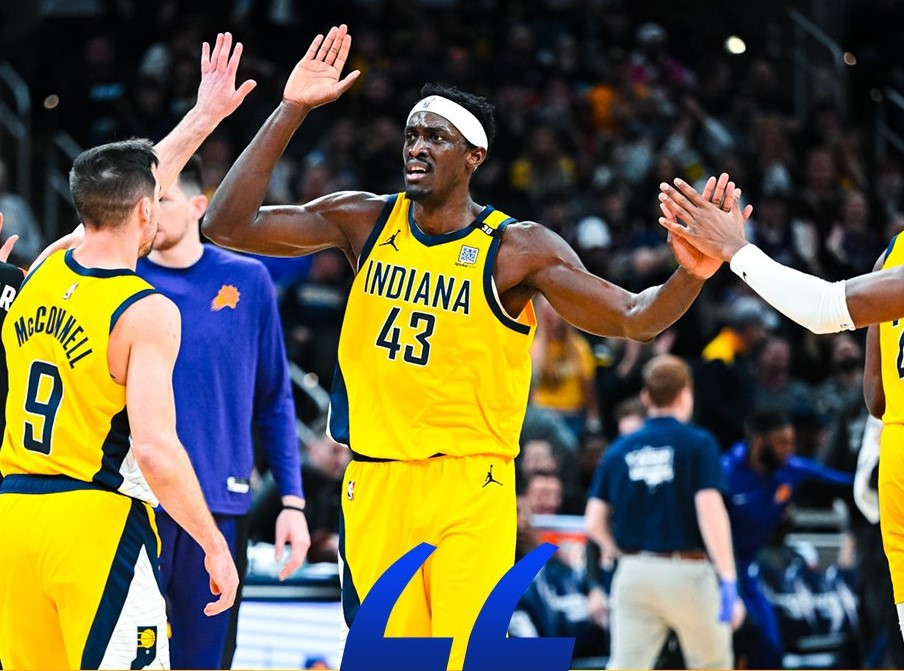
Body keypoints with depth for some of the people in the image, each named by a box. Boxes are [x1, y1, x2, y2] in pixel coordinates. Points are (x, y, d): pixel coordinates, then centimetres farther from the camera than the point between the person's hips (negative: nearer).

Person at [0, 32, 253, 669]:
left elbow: (121, 193, 27)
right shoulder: (147, 312, -12)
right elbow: (156, 450, -18)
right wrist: (216, 545, -9)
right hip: (97, 520, -7)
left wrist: (204, 116, 35)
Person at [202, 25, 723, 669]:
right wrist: (290, 111, -9)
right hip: (374, 483, 3)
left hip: (469, 487, -3)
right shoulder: (364, 220, 4)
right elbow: (229, 225, -2)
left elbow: (633, 318, -7)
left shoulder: (517, 249, -5)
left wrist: (689, 278, -29)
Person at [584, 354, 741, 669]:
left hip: (633, 573, 3)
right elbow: (710, 513, -15)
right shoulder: (697, 444, -4)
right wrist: (729, 583, -15)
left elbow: (594, 523, 4)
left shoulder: (619, 449, 7)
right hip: (687, 572, -3)